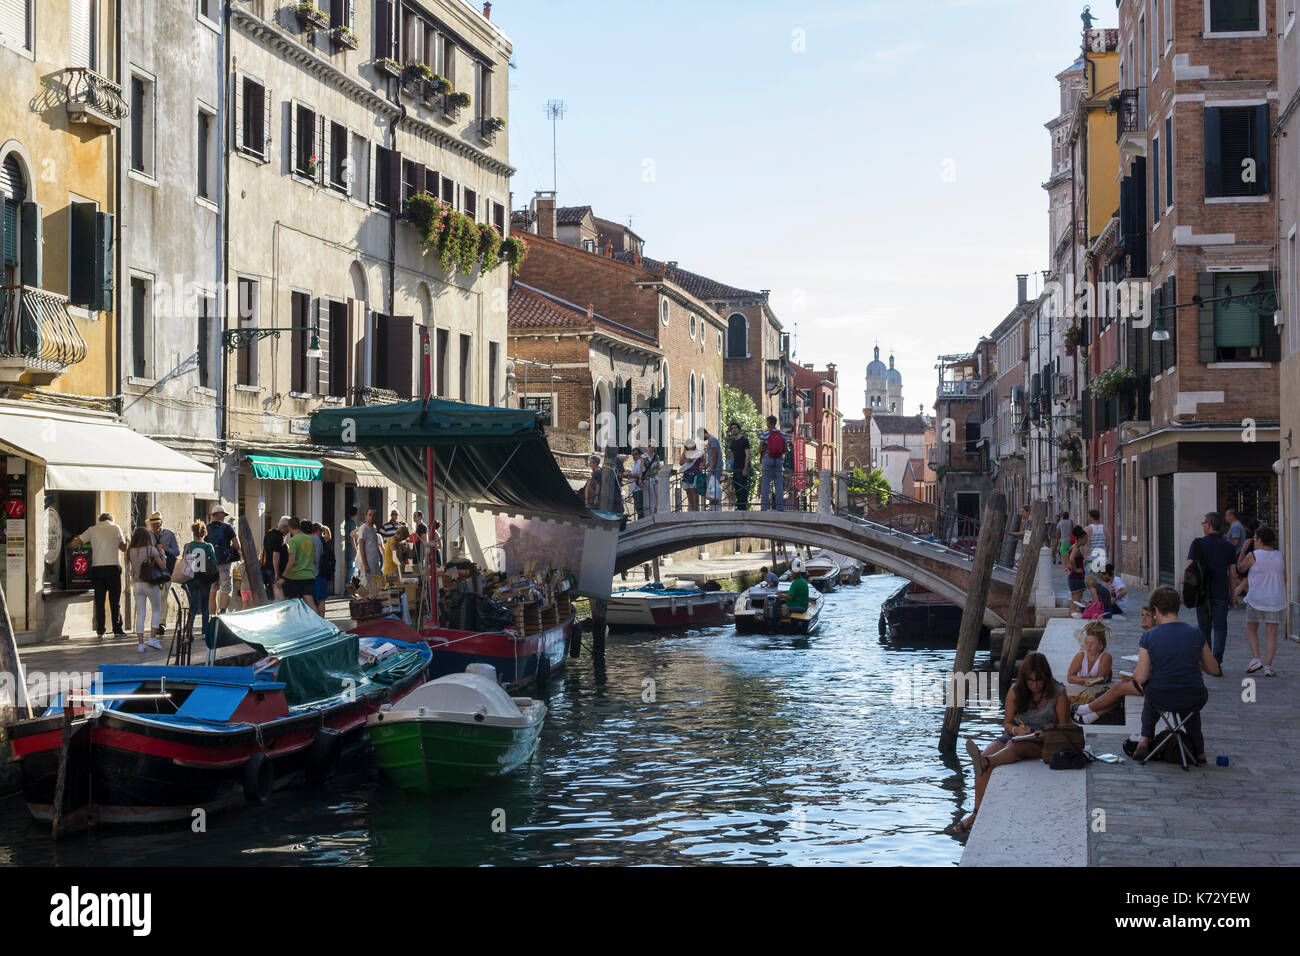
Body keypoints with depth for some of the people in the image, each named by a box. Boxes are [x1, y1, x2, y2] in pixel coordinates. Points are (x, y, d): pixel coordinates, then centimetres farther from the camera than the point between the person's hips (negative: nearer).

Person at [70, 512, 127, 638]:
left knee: (99, 601, 6)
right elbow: (123, 548, 13)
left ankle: (100, 631, 3)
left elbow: (74, 543, 5)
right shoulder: (116, 528, 6)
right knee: (115, 600, 3)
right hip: (113, 567, -1)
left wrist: (67, 545, 26)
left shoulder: (92, 529, 7)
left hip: (97, 568, 1)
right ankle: (117, 630, -2)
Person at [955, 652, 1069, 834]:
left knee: (1014, 745, -38)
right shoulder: (1016, 691, 5)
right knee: (986, 754, -26)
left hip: (1043, 744, -4)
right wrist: (1016, 729, -14)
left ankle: (985, 762, -71)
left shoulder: (1058, 693, -4)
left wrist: (1045, 734, -21)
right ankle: (978, 812, -28)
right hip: (1016, 736, 4)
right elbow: (1007, 722, 9)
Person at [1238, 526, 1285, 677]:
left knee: (1251, 630, 16)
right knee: (1271, 634, 3)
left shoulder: (1252, 555, -8)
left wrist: (1243, 550, 17)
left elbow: (1240, 568, 8)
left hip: (1256, 599, -3)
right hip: (1276, 600, 3)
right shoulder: (1280, 556, 4)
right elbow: (1284, 579, 11)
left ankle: (1256, 659, 0)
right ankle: (1268, 667, -2)